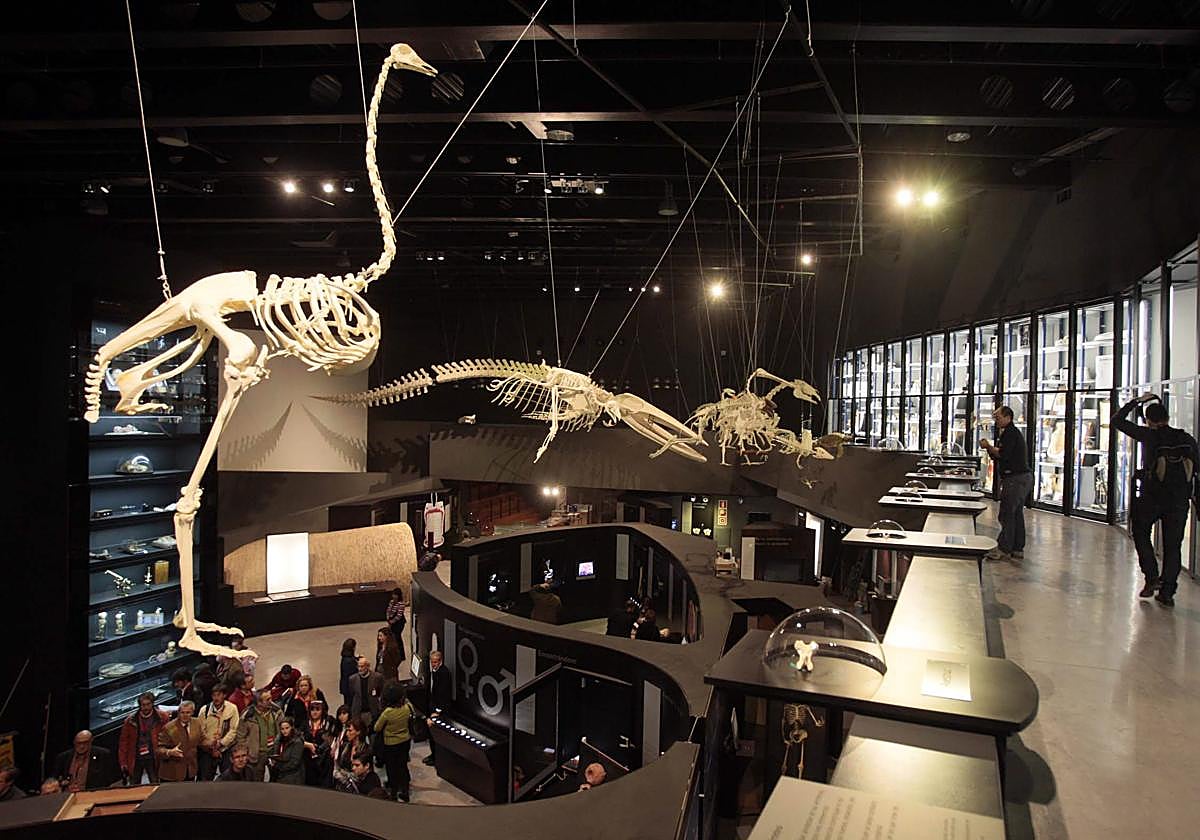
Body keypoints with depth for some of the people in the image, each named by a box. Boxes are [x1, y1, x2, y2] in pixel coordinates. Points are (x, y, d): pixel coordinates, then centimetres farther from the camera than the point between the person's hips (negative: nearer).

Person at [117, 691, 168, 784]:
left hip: (152, 758, -2)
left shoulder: (161, 718, -6)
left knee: (155, 787, 4)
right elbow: (123, 742, 4)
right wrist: (123, 762, 2)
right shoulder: (130, 720, -1)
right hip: (135, 758, 2)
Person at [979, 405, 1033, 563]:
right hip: (1023, 478, 11)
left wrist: (988, 446, -8)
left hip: (1016, 478, -11)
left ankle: (1003, 549, -4)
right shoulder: (1012, 432, 22)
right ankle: (1017, 550, 16)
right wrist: (989, 447, 4)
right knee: (1017, 514, 12)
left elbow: (1003, 454, -23)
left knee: (1007, 514, -7)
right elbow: (997, 457, 21)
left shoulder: (1010, 433, -12)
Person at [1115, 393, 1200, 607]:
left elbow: (1117, 420, 0)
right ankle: (1167, 592, 9)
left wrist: (1137, 401, 7)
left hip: (1151, 498, -3)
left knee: (1141, 533, 18)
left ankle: (1152, 577, 6)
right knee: (1173, 545, 9)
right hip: (1179, 501, 3)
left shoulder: (1149, 435, -6)